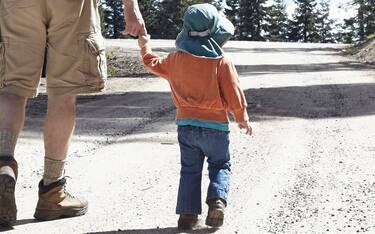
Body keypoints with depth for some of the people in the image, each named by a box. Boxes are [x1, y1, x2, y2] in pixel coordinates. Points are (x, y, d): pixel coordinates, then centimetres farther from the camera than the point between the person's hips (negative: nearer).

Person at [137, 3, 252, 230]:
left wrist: (145, 47, 40)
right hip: (215, 126, -3)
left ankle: (188, 213, 3)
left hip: (186, 125, 3)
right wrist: (242, 118, 7)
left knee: (190, 169, 11)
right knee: (220, 166, 12)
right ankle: (217, 199, -12)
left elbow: (155, 64, 20)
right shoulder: (222, 61, -9)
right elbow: (234, 93, -7)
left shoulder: (177, 58, 1)